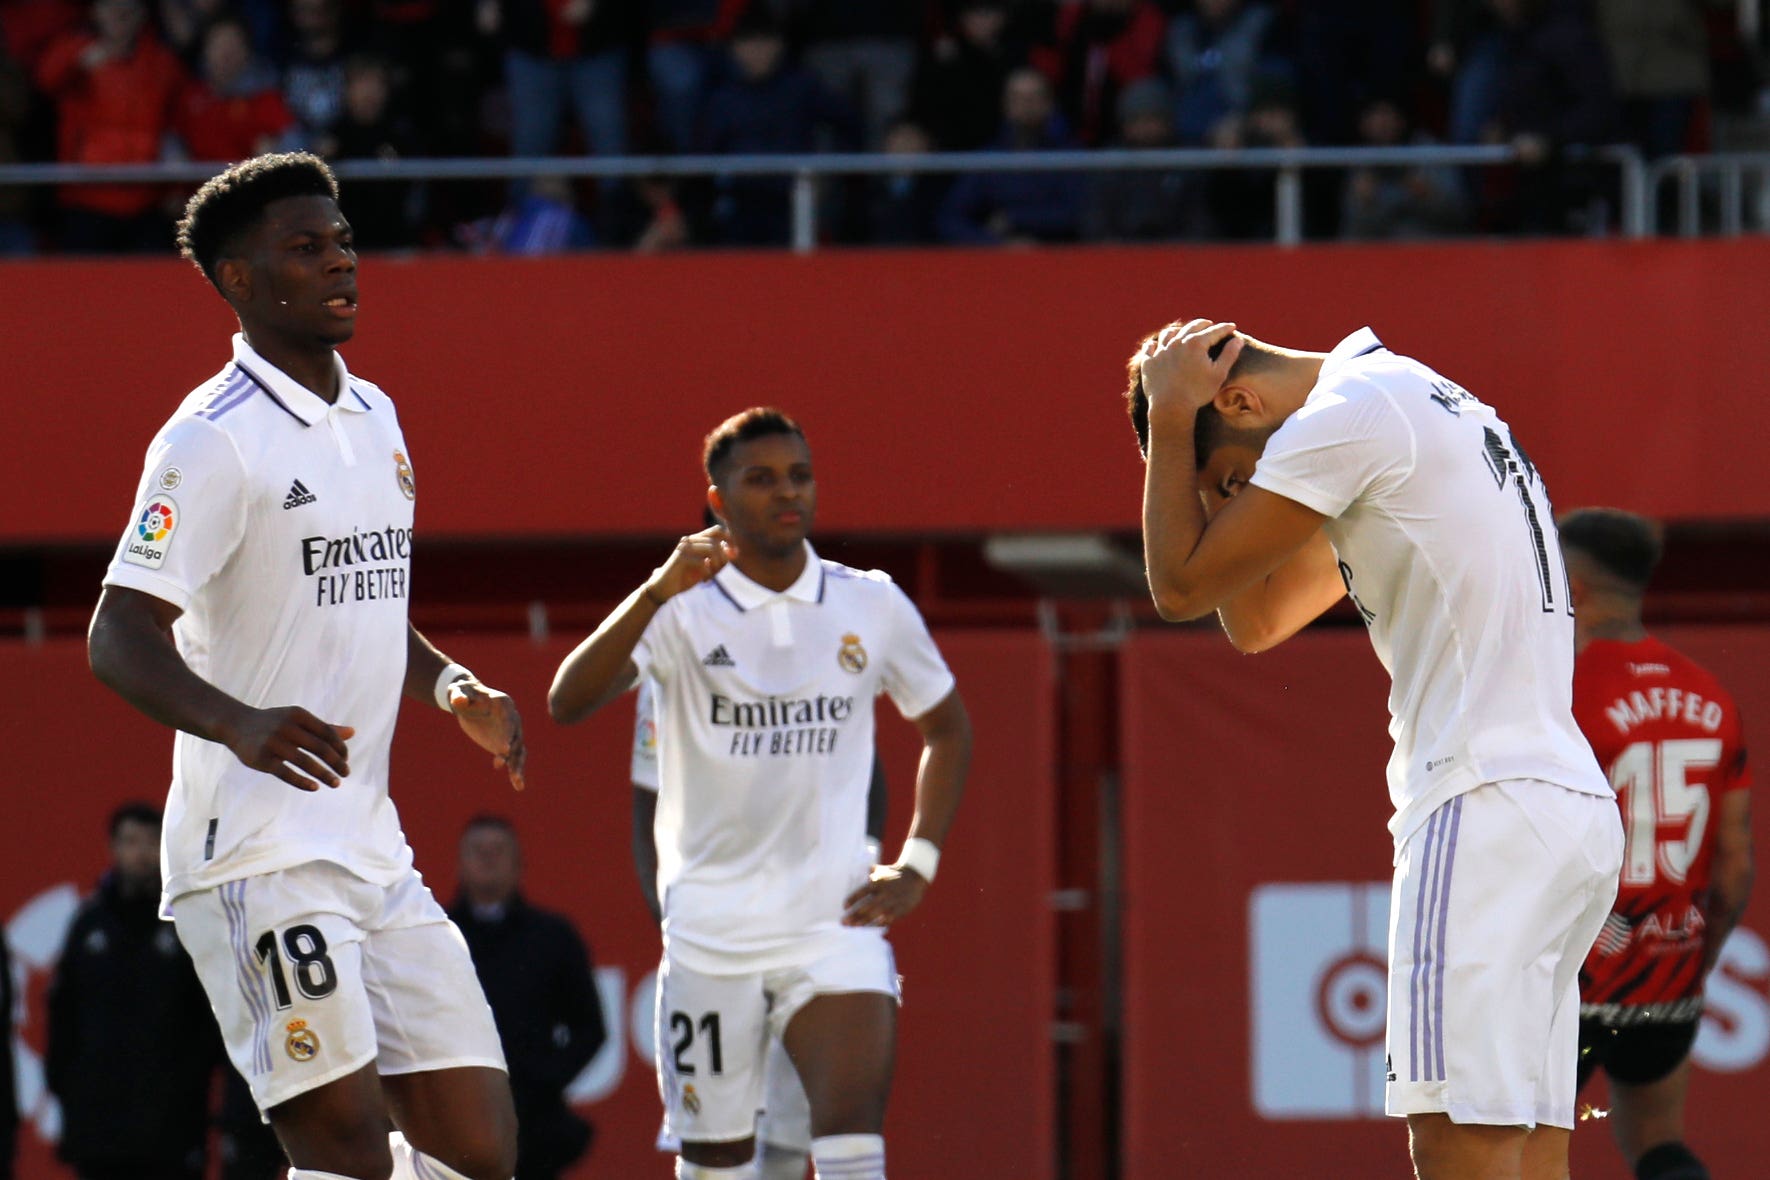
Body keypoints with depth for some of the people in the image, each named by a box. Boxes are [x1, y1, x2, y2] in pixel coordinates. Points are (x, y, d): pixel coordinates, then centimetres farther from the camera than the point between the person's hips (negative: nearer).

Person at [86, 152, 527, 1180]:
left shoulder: (373, 417, 15)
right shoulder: (217, 438, -11)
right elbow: (120, 640, -18)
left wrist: (453, 687, 9)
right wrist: (238, 724, -35)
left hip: (374, 852, 8)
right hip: (257, 854, -8)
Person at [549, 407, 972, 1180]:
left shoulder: (873, 607, 4)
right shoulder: (684, 610, -4)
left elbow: (945, 727, 21)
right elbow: (567, 703, -19)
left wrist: (917, 864, 9)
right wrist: (659, 591, -30)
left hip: (836, 921, 1)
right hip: (710, 932, -1)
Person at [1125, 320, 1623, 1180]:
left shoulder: (1348, 416, -6)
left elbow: (1182, 585, -2)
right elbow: (1255, 619, 31)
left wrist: (1171, 418, 8)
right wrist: (1219, 467, 22)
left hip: (1488, 808, -10)